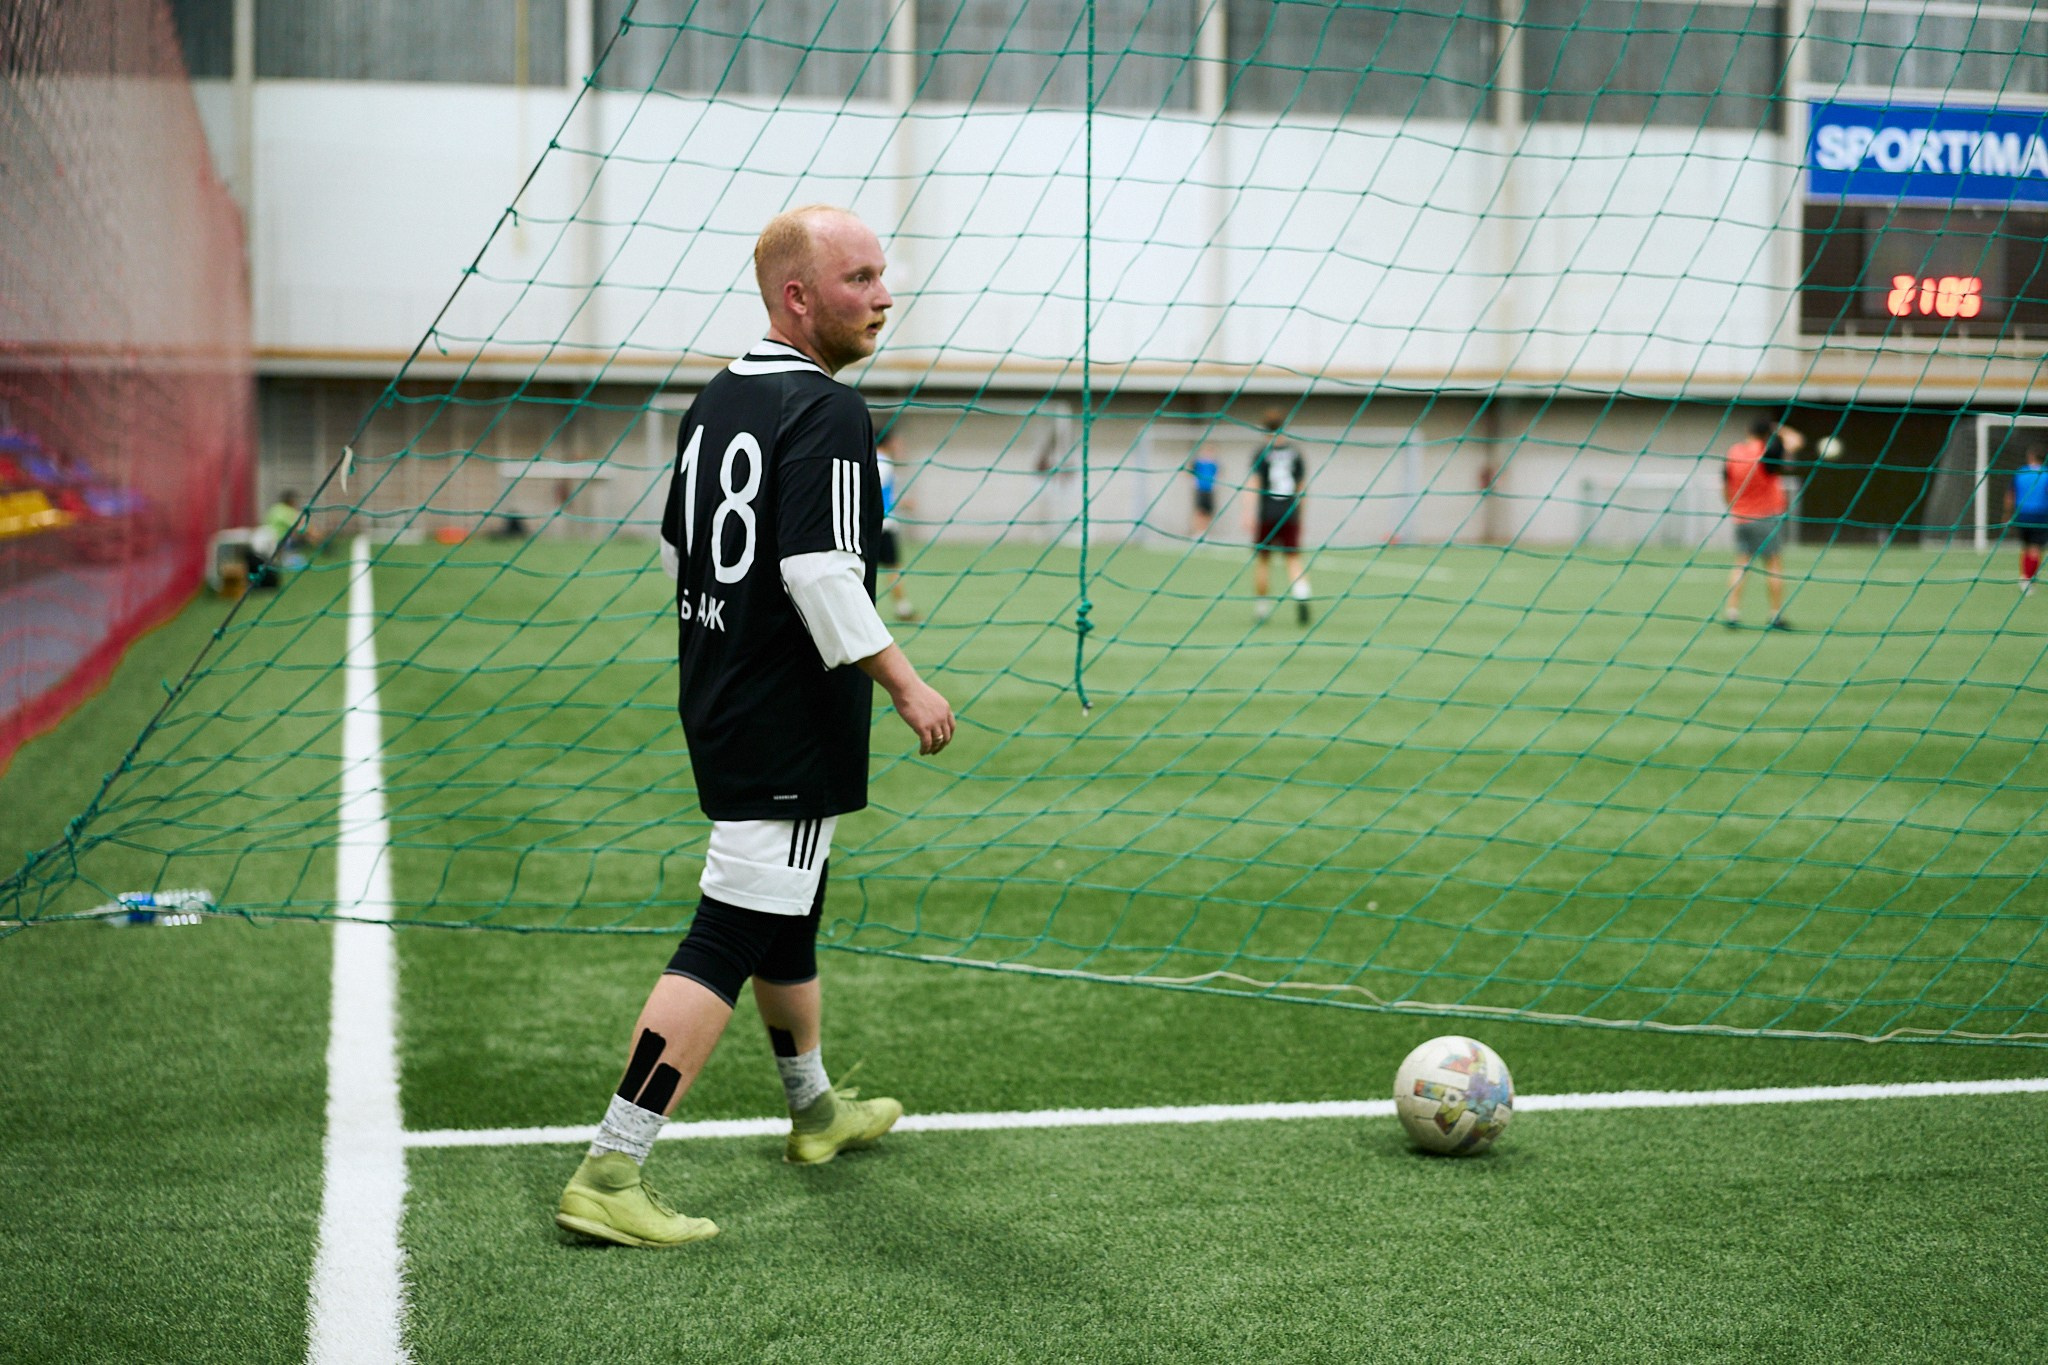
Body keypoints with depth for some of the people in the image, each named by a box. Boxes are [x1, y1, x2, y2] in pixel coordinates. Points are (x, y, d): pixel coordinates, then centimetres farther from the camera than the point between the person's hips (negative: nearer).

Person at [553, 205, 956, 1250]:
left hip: (716, 703, 10)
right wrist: (905, 684, -18)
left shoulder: (714, 401, 10)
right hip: (790, 729, -10)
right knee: (728, 938, -9)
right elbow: (821, 574, -25)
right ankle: (607, 1178, -11)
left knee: (787, 912, 24)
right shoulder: (826, 411, -17)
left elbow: (674, 553, 18)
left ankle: (817, 1111, 42)